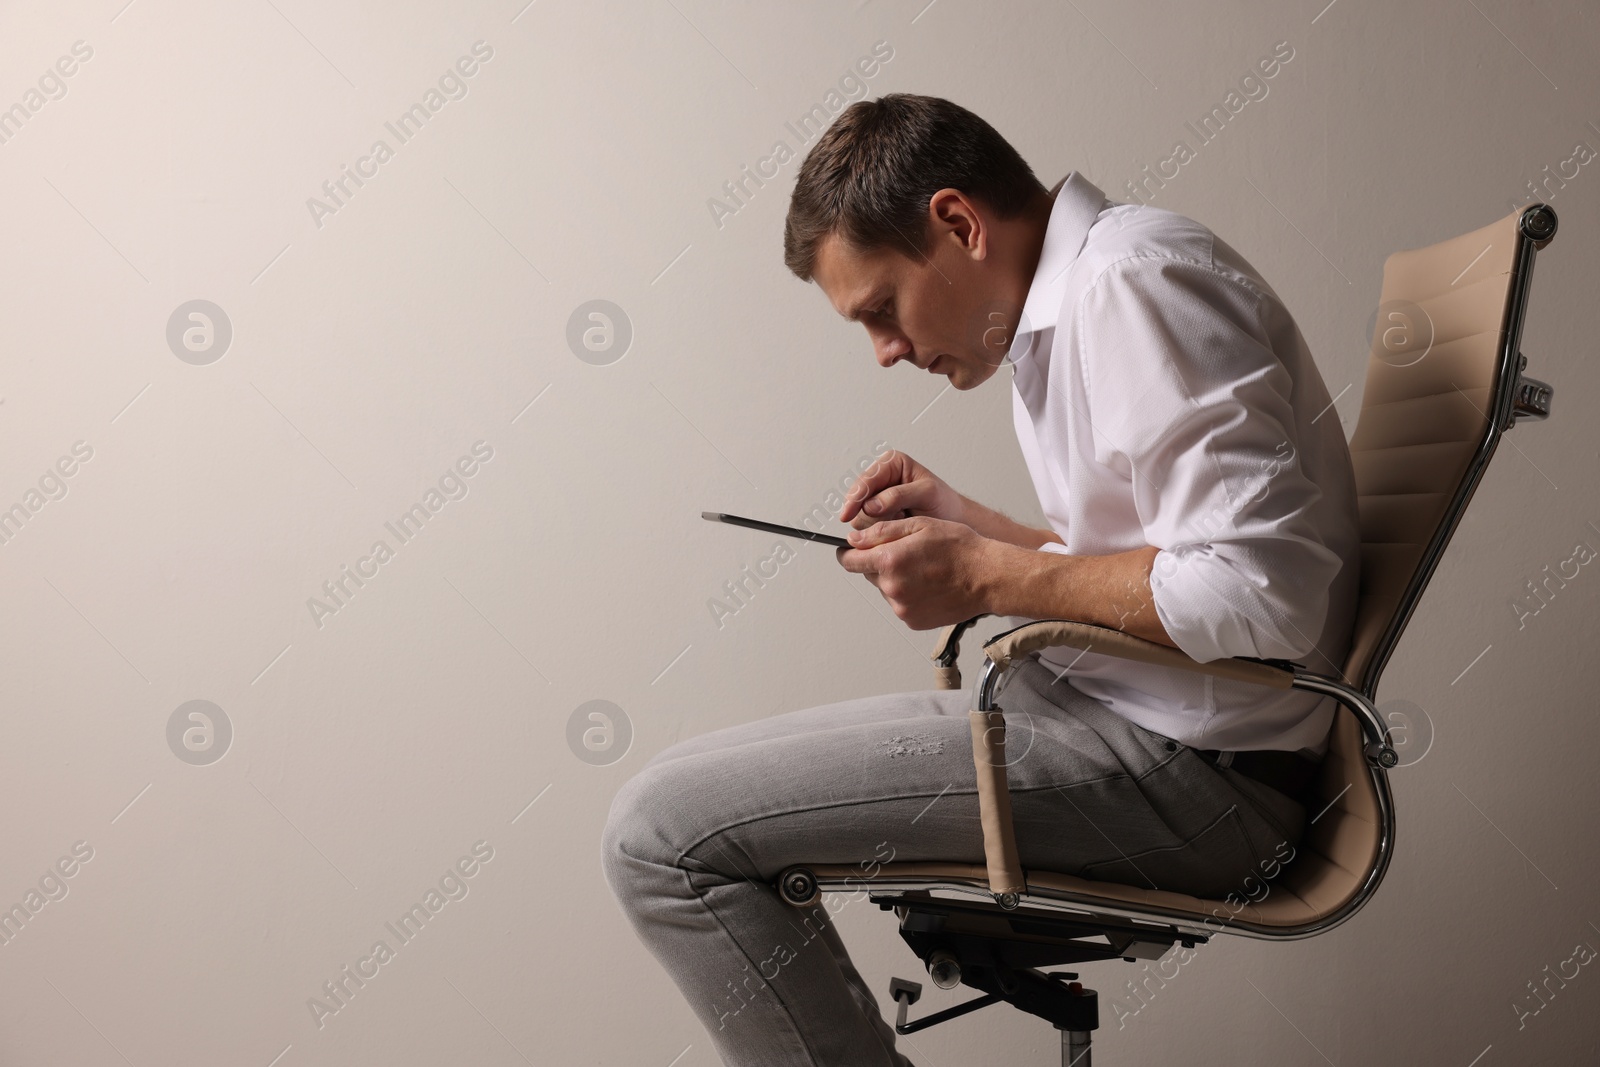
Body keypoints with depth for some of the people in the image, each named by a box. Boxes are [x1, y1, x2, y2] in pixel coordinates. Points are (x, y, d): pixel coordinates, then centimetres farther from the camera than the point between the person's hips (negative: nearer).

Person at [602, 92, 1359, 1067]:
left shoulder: (1136, 278, -15)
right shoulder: (1070, 303, 17)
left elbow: (1262, 595, -25)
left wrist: (989, 579, -15)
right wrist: (965, 524, 9)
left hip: (1190, 766, -11)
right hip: (1148, 727, 11)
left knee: (663, 834, -17)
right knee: (693, 790, 21)